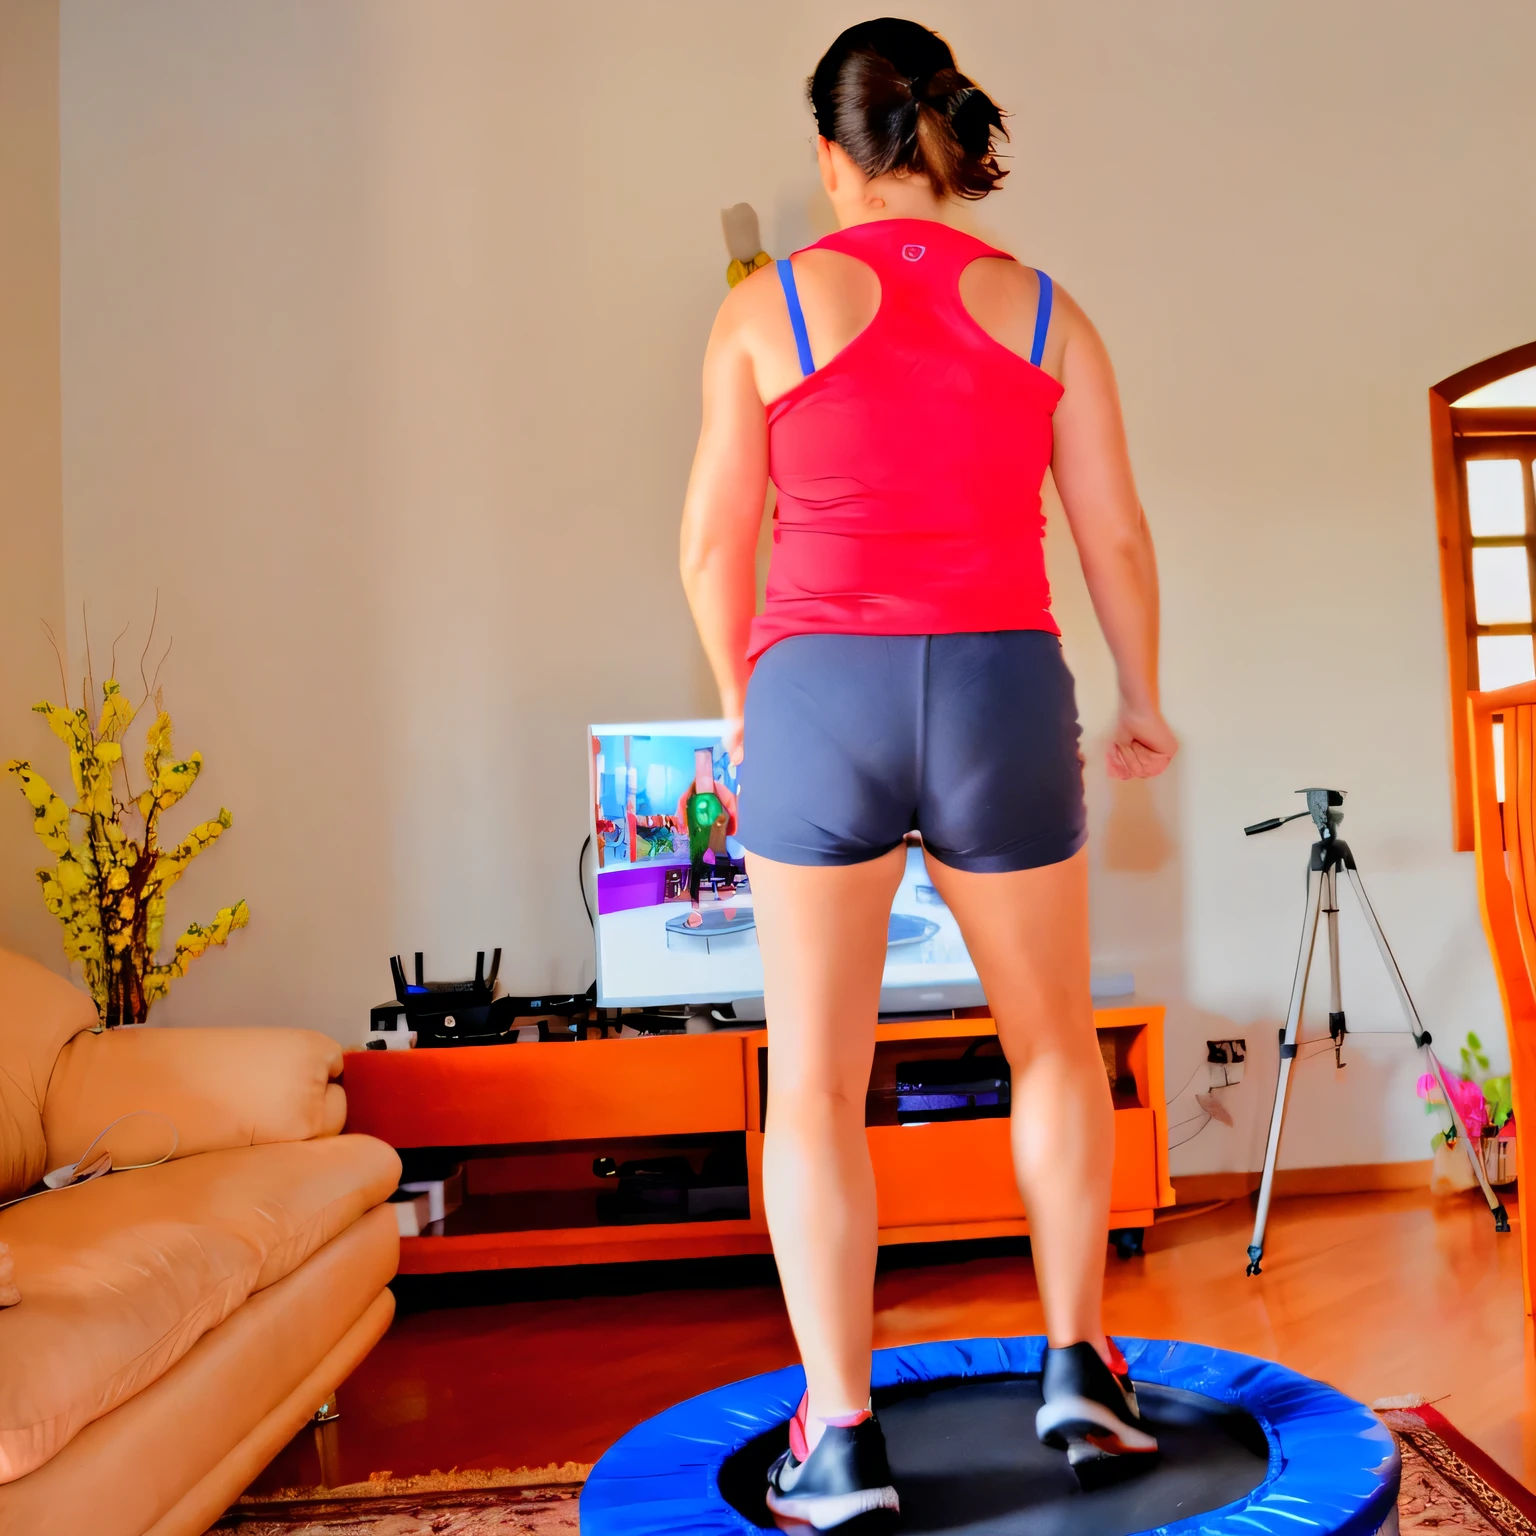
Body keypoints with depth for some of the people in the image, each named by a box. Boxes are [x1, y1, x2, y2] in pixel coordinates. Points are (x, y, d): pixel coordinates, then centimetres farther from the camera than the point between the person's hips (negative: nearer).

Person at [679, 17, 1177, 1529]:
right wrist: (1144, 703, 22)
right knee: (1054, 1042, 21)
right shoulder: (1043, 310, 8)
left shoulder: (767, 304, 4)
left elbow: (714, 546, 4)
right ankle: (1078, 1368, 24)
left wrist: (740, 702, 20)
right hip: (1003, 693, 2)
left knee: (813, 1081, 8)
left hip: (820, 695, -1)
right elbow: (1117, 536, 8)